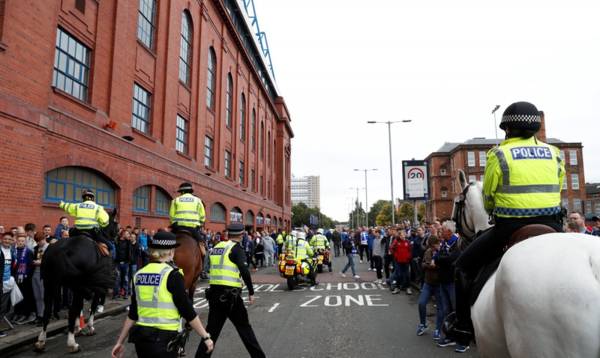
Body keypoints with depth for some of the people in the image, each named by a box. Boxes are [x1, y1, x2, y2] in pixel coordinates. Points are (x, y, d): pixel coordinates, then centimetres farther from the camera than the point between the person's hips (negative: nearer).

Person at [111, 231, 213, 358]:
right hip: (164, 340, -6)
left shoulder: (139, 274, 5)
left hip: (140, 338, 6)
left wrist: (120, 342, 16)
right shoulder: (172, 275, -12)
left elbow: (132, 314, 7)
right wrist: (205, 337, -6)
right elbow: (187, 311, -12)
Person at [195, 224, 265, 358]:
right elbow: (245, 272, -19)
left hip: (214, 292, 5)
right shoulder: (236, 248, -9)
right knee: (244, 327, 9)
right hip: (230, 294, -5)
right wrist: (251, 292, -11)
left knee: (212, 329, 12)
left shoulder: (217, 246, 11)